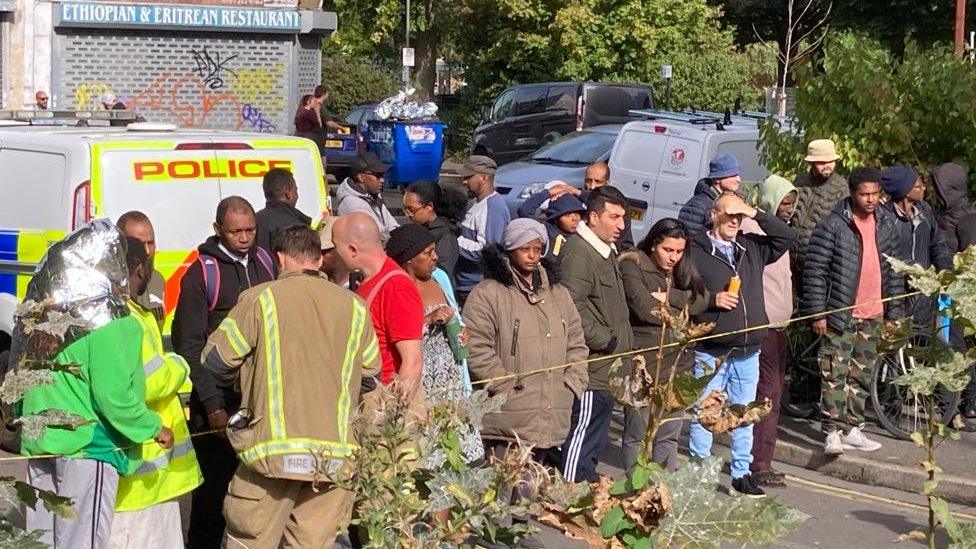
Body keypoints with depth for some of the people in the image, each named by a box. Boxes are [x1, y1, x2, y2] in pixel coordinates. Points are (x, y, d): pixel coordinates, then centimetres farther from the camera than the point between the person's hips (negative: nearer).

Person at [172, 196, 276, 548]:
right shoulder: (201, 273, -5)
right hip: (218, 401, -4)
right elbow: (189, 347, -8)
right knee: (214, 487, -1)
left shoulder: (264, 262, 11)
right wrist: (212, 405, -15)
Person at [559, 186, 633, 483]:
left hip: (607, 369, 10)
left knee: (594, 442, 15)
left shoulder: (607, 252, 18)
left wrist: (625, 346, 19)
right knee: (583, 438, -8)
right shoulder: (578, 252, -16)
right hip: (593, 367, -10)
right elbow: (572, 309, -23)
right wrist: (607, 341, -17)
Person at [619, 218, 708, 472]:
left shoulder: (683, 268, 14)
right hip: (644, 361, -6)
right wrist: (681, 316, -3)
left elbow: (701, 299, 0)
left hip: (677, 360, 6)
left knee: (670, 434, 9)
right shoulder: (633, 265, -6)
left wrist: (669, 298, -13)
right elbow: (644, 307, -16)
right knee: (639, 433, -1)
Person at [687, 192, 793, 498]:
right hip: (710, 350, -5)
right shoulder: (696, 251, -5)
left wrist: (756, 215, 0)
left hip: (748, 351, 5)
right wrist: (712, 300, -17)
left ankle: (742, 473, 21)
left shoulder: (753, 248, 11)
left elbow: (786, 238, 9)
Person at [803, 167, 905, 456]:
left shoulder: (885, 224, 9)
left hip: (872, 314, 6)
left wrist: (895, 312, 12)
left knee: (862, 376, 11)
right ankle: (833, 432, -4)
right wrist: (817, 313, -12)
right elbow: (815, 271, -9)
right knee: (835, 374, -7)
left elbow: (893, 269, 15)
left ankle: (852, 429, 20)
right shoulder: (831, 226, -10)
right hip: (840, 314, -6)